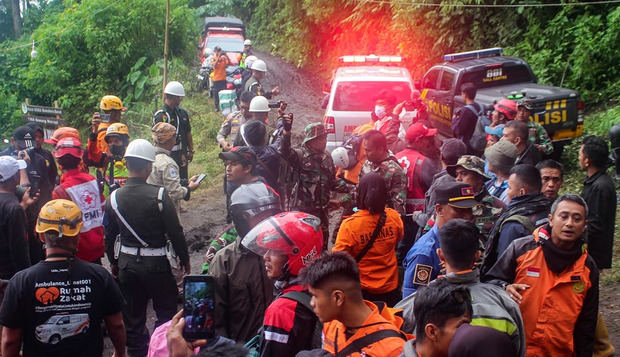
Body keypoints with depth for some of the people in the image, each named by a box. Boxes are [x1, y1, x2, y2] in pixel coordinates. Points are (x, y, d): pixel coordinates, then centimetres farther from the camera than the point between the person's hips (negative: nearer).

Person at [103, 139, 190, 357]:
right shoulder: (159, 195, -16)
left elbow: (109, 236, 6)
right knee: (166, 313, 12)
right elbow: (175, 232, -12)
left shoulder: (114, 198, -4)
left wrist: (114, 263, 20)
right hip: (156, 264, -4)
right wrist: (185, 259, 2)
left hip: (126, 264, 4)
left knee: (133, 318, 14)